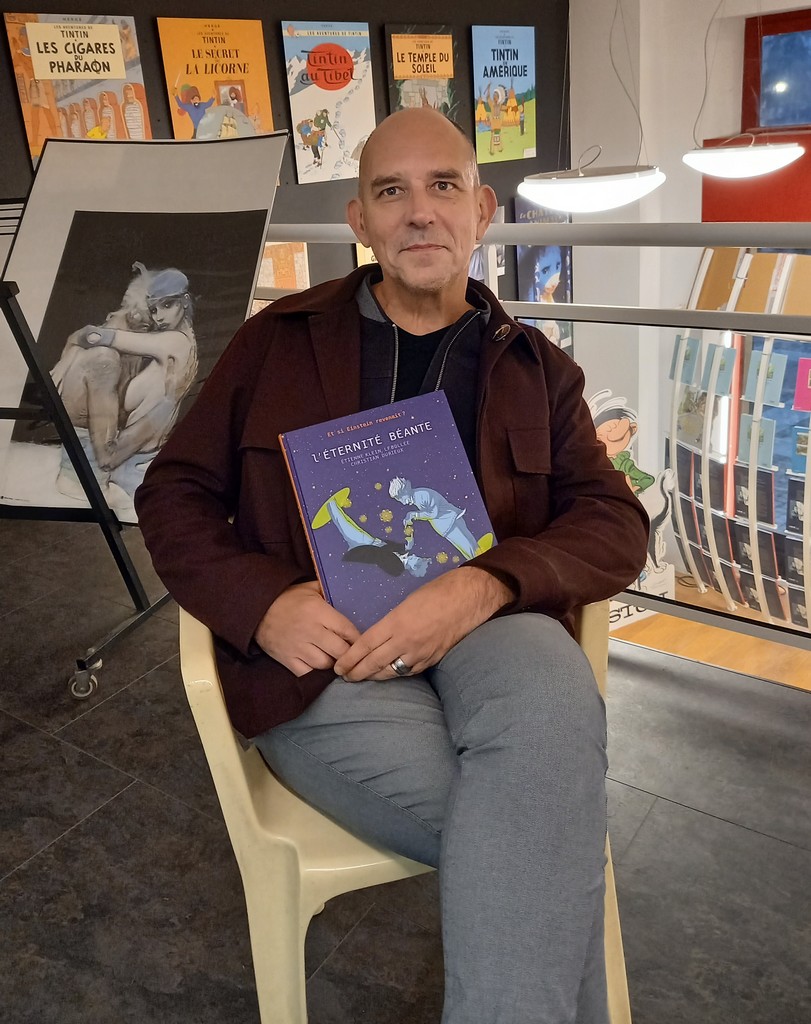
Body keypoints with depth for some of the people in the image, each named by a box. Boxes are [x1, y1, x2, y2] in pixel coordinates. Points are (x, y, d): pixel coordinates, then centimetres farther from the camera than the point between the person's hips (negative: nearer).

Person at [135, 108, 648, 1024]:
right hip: (318, 652, -1)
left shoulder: (535, 368, 16)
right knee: (549, 830, -27)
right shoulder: (278, 339, 13)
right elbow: (173, 493, 10)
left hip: (481, 634, 2)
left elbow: (615, 523, 4)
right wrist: (262, 604, -12)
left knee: (552, 696, -35)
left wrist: (484, 585, -17)